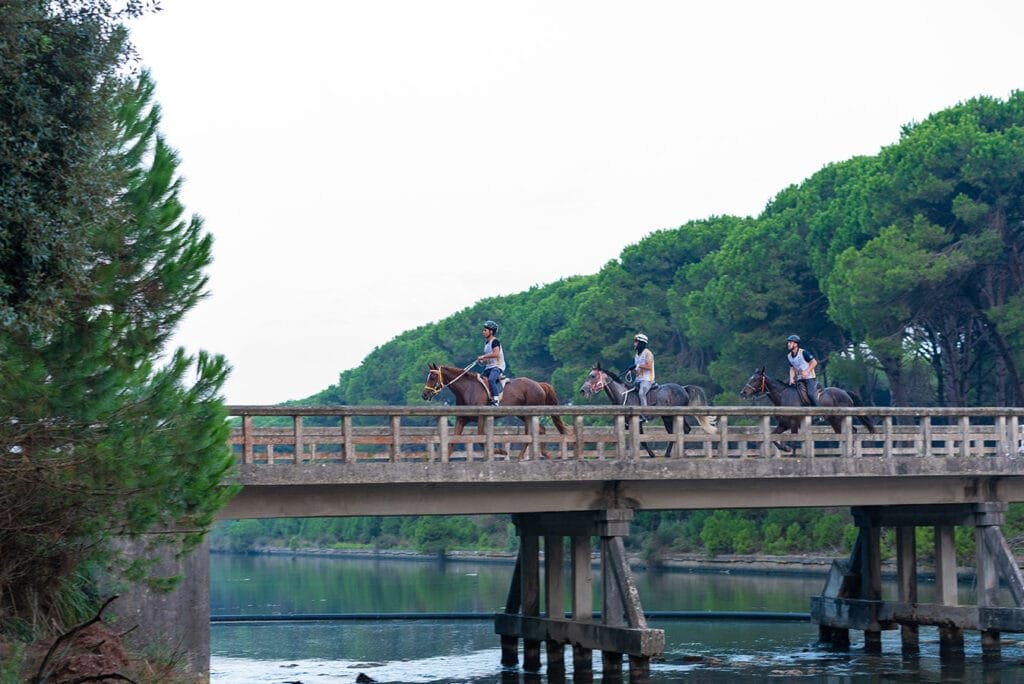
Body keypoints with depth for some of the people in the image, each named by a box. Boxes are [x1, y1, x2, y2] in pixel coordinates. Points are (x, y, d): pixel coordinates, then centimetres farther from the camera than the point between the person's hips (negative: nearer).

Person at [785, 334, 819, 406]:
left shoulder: (803, 353, -13)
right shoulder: (789, 356, 6)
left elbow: (814, 362, -11)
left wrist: (807, 371, -20)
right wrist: (791, 378, -4)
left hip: (809, 378, -6)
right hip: (799, 379, 6)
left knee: (811, 394, -21)